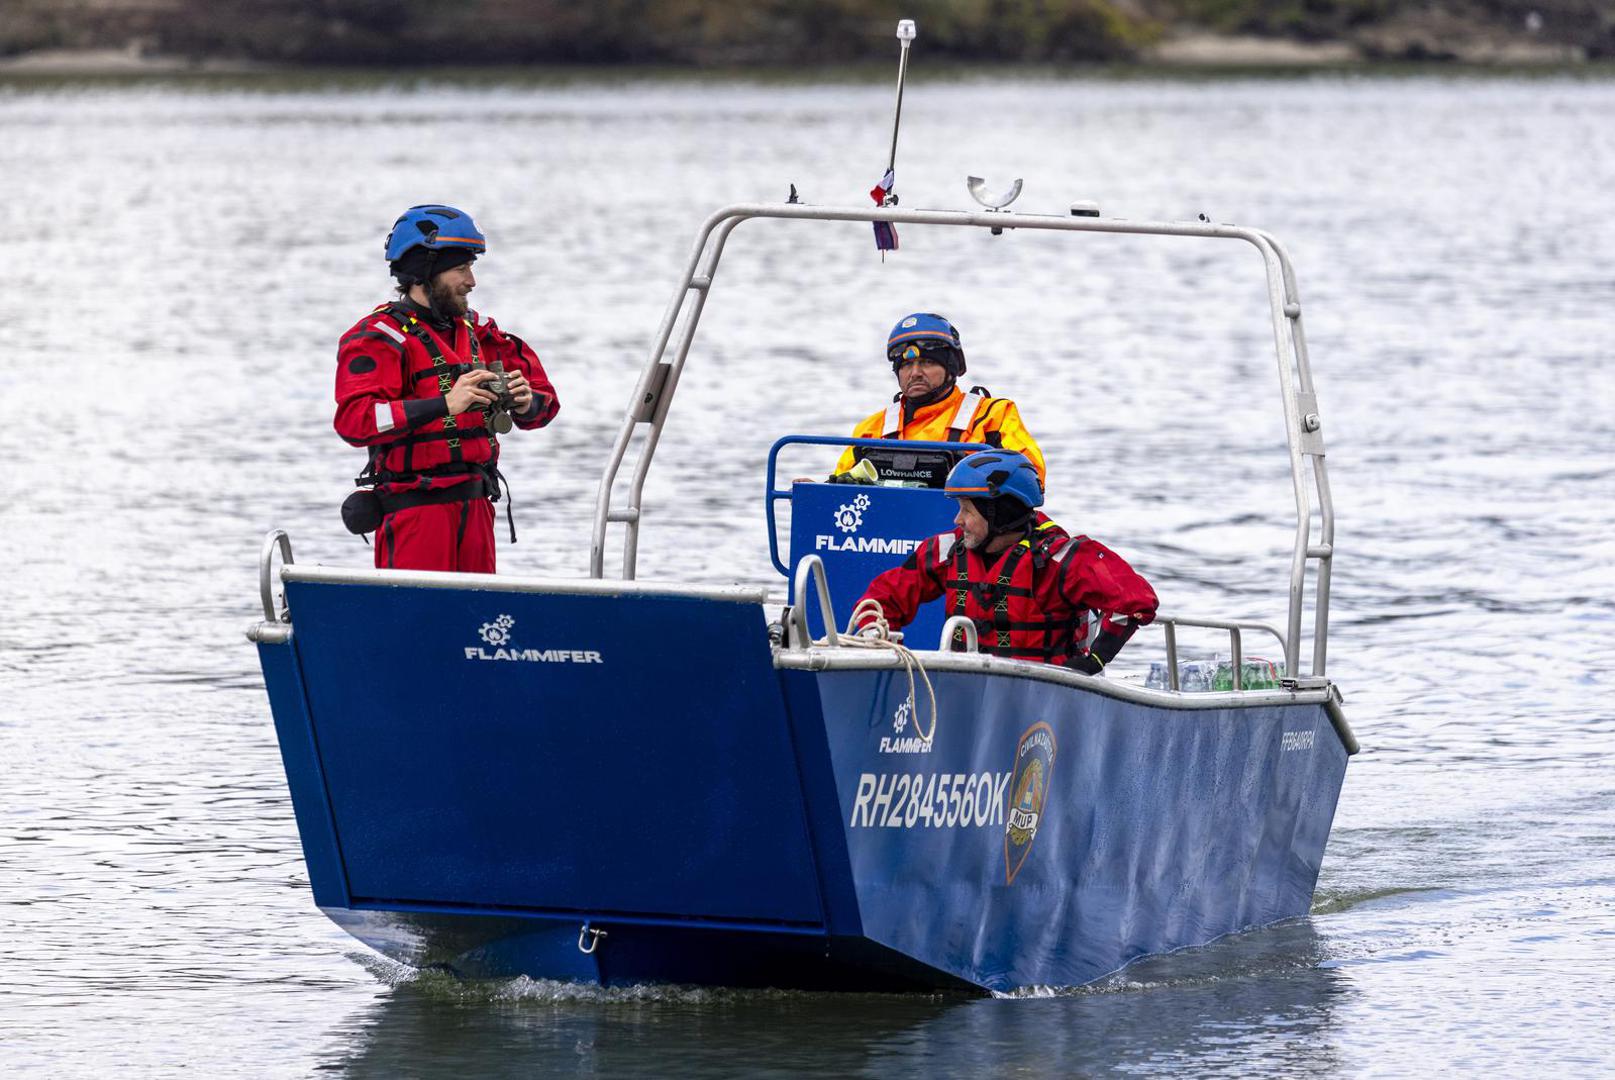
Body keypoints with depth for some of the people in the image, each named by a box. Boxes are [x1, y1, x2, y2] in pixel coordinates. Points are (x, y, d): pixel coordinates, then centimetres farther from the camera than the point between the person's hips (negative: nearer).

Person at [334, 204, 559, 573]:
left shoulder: (475, 331, 16)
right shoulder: (381, 337, -6)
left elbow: (546, 400, 20)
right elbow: (354, 419, -21)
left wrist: (525, 404, -6)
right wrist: (445, 404, -27)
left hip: (475, 506, 7)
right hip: (414, 510, -7)